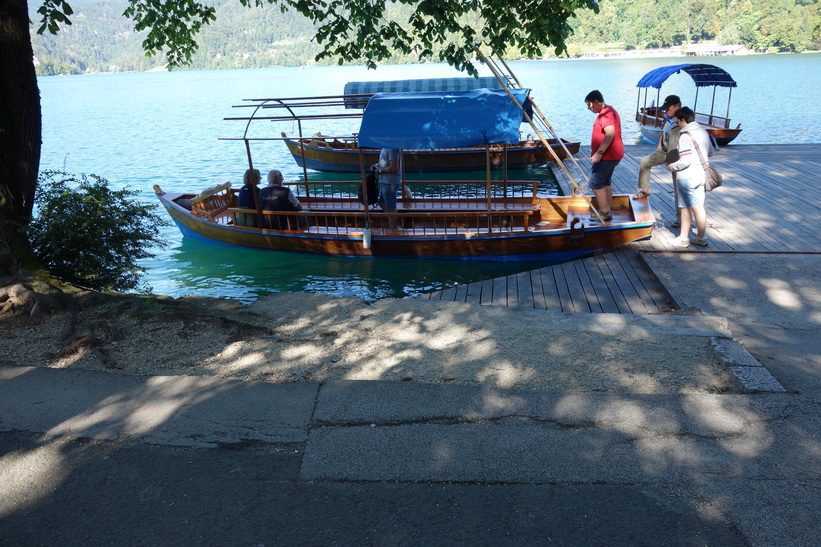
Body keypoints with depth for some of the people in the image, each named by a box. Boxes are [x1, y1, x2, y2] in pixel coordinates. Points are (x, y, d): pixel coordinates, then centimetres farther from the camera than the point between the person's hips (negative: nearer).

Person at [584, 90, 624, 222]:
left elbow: (610, 133, -31)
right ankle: (608, 210, 23)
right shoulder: (609, 111, 16)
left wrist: (599, 153, -32)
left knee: (595, 182, -8)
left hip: (607, 156, -11)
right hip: (612, 154, 11)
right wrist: (598, 152, 23)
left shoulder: (605, 114, -18)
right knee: (605, 181, 17)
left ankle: (604, 212, -5)